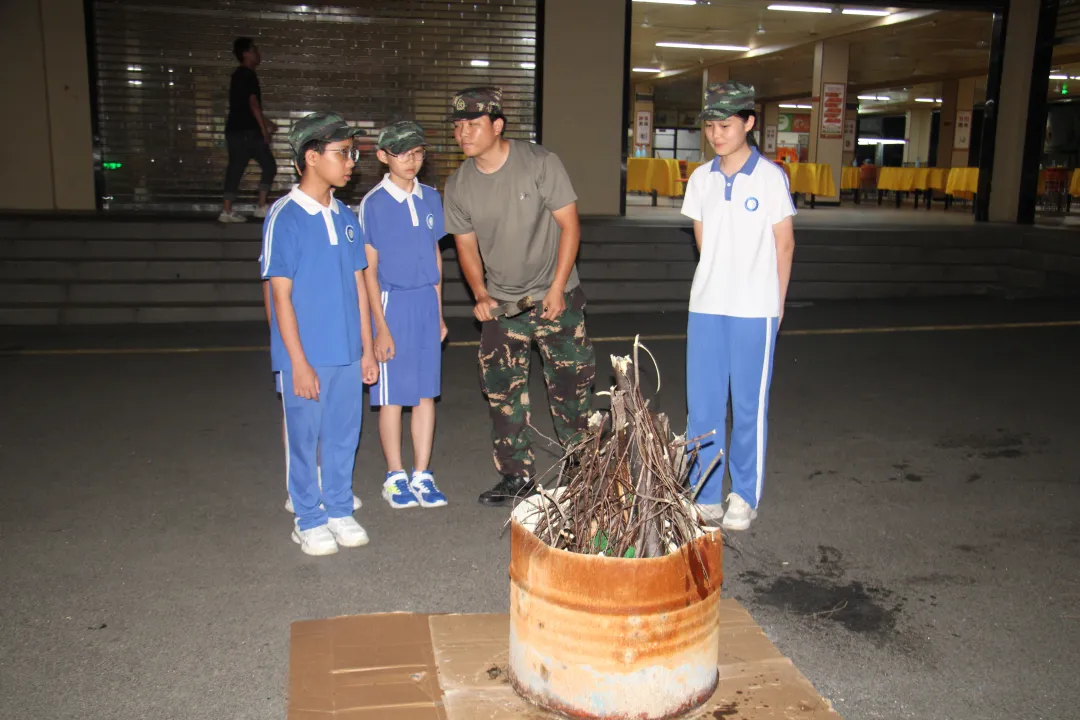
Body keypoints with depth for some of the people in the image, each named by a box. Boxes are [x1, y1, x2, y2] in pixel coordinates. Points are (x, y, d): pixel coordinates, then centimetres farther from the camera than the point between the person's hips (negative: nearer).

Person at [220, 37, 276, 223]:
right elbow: (253, 103, -14)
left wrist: (265, 121, 28)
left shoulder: (238, 75, 19)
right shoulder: (248, 75, -10)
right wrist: (264, 128, -11)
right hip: (247, 131, -9)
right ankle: (261, 207, -3)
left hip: (235, 129, 9)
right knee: (269, 166, -2)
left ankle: (227, 211, 3)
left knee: (235, 169, 6)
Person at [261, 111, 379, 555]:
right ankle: (309, 521, 23)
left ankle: (339, 510, 31)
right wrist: (299, 361, -14)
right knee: (304, 439, 8)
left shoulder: (346, 218, 7)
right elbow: (281, 294, -12)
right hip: (306, 356, -5)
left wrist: (367, 348, 10)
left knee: (344, 436, 14)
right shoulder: (284, 218, -11)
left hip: (348, 353, 6)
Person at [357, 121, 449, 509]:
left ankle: (421, 475, 19)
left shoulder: (431, 198, 7)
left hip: (426, 302, 4)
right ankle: (395, 477, 18)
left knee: (426, 393, 8)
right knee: (392, 396, 4)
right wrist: (380, 326, -10)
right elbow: (369, 269, -7)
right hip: (392, 304, -4)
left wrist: (439, 313, 13)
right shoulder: (373, 204, -8)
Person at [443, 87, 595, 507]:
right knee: (502, 391, 2)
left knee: (570, 384, 3)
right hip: (501, 303, 3)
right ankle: (517, 476, 16)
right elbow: (466, 245, 6)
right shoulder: (458, 185, -2)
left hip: (556, 297, -3)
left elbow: (569, 225, -10)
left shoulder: (540, 163, -13)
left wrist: (557, 289, -15)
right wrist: (480, 295, -9)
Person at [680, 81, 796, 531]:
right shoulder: (700, 179, 7)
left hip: (754, 310, -4)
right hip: (705, 307, 4)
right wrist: (718, 281, 11)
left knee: (748, 406, 4)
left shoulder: (770, 177, -4)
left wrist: (776, 303, 4)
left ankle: (745, 497, 19)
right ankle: (705, 496, 19)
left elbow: (784, 244, 1)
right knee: (702, 405, 7)